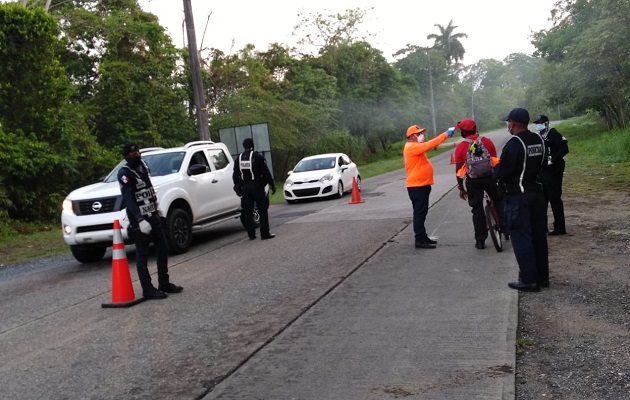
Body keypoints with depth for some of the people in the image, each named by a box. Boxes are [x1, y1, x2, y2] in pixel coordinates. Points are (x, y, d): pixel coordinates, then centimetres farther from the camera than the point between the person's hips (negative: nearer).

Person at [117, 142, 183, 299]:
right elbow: (128, 199, -23)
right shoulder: (125, 173, -14)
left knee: (163, 248, 11)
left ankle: (164, 283, 21)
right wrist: (140, 220, -31)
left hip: (153, 216, 8)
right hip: (139, 220, -8)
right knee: (142, 255, -3)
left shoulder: (143, 166, 11)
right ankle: (148, 289, 2)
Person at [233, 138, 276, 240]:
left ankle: (251, 234, 11)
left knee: (247, 211, 9)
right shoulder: (258, 157, -6)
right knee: (263, 210, 0)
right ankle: (265, 233, -2)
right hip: (257, 186, -4)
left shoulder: (239, 158, 9)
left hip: (245, 188, 4)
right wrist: (272, 185, -2)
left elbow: (235, 175, 13)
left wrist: (238, 187, 22)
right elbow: (266, 173, -8)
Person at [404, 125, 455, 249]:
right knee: (419, 213, -8)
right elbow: (429, 145, -24)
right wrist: (446, 135, -23)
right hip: (417, 186, -11)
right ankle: (420, 240, -6)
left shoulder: (415, 146, 21)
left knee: (422, 212, 15)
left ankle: (422, 237, 22)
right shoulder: (411, 147, -17)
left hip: (421, 185, 11)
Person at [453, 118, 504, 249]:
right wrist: (497, 176, 20)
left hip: (473, 181, -1)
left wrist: (461, 188, 6)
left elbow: (458, 170, -3)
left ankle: (480, 240, 9)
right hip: (489, 177, 1)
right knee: (499, 201, 23)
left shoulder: (460, 147, -4)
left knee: (477, 210, 6)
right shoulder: (487, 141, 2)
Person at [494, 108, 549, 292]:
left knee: (521, 238, -1)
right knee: (539, 236, 13)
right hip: (537, 192, 7)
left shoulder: (513, 144, -18)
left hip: (518, 196, -7)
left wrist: (496, 169, 4)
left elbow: (501, 173, -17)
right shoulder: (539, 140, 5)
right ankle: (542, 276, 21)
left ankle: (529, 280, 0)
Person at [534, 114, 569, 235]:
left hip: (553, 172, -8)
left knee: (555, 199, -6)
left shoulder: (554, 135, -9)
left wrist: (552, 159, -24)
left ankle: (560, 227, 1)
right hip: (542, 172, 8)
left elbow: (564, 149, -18)